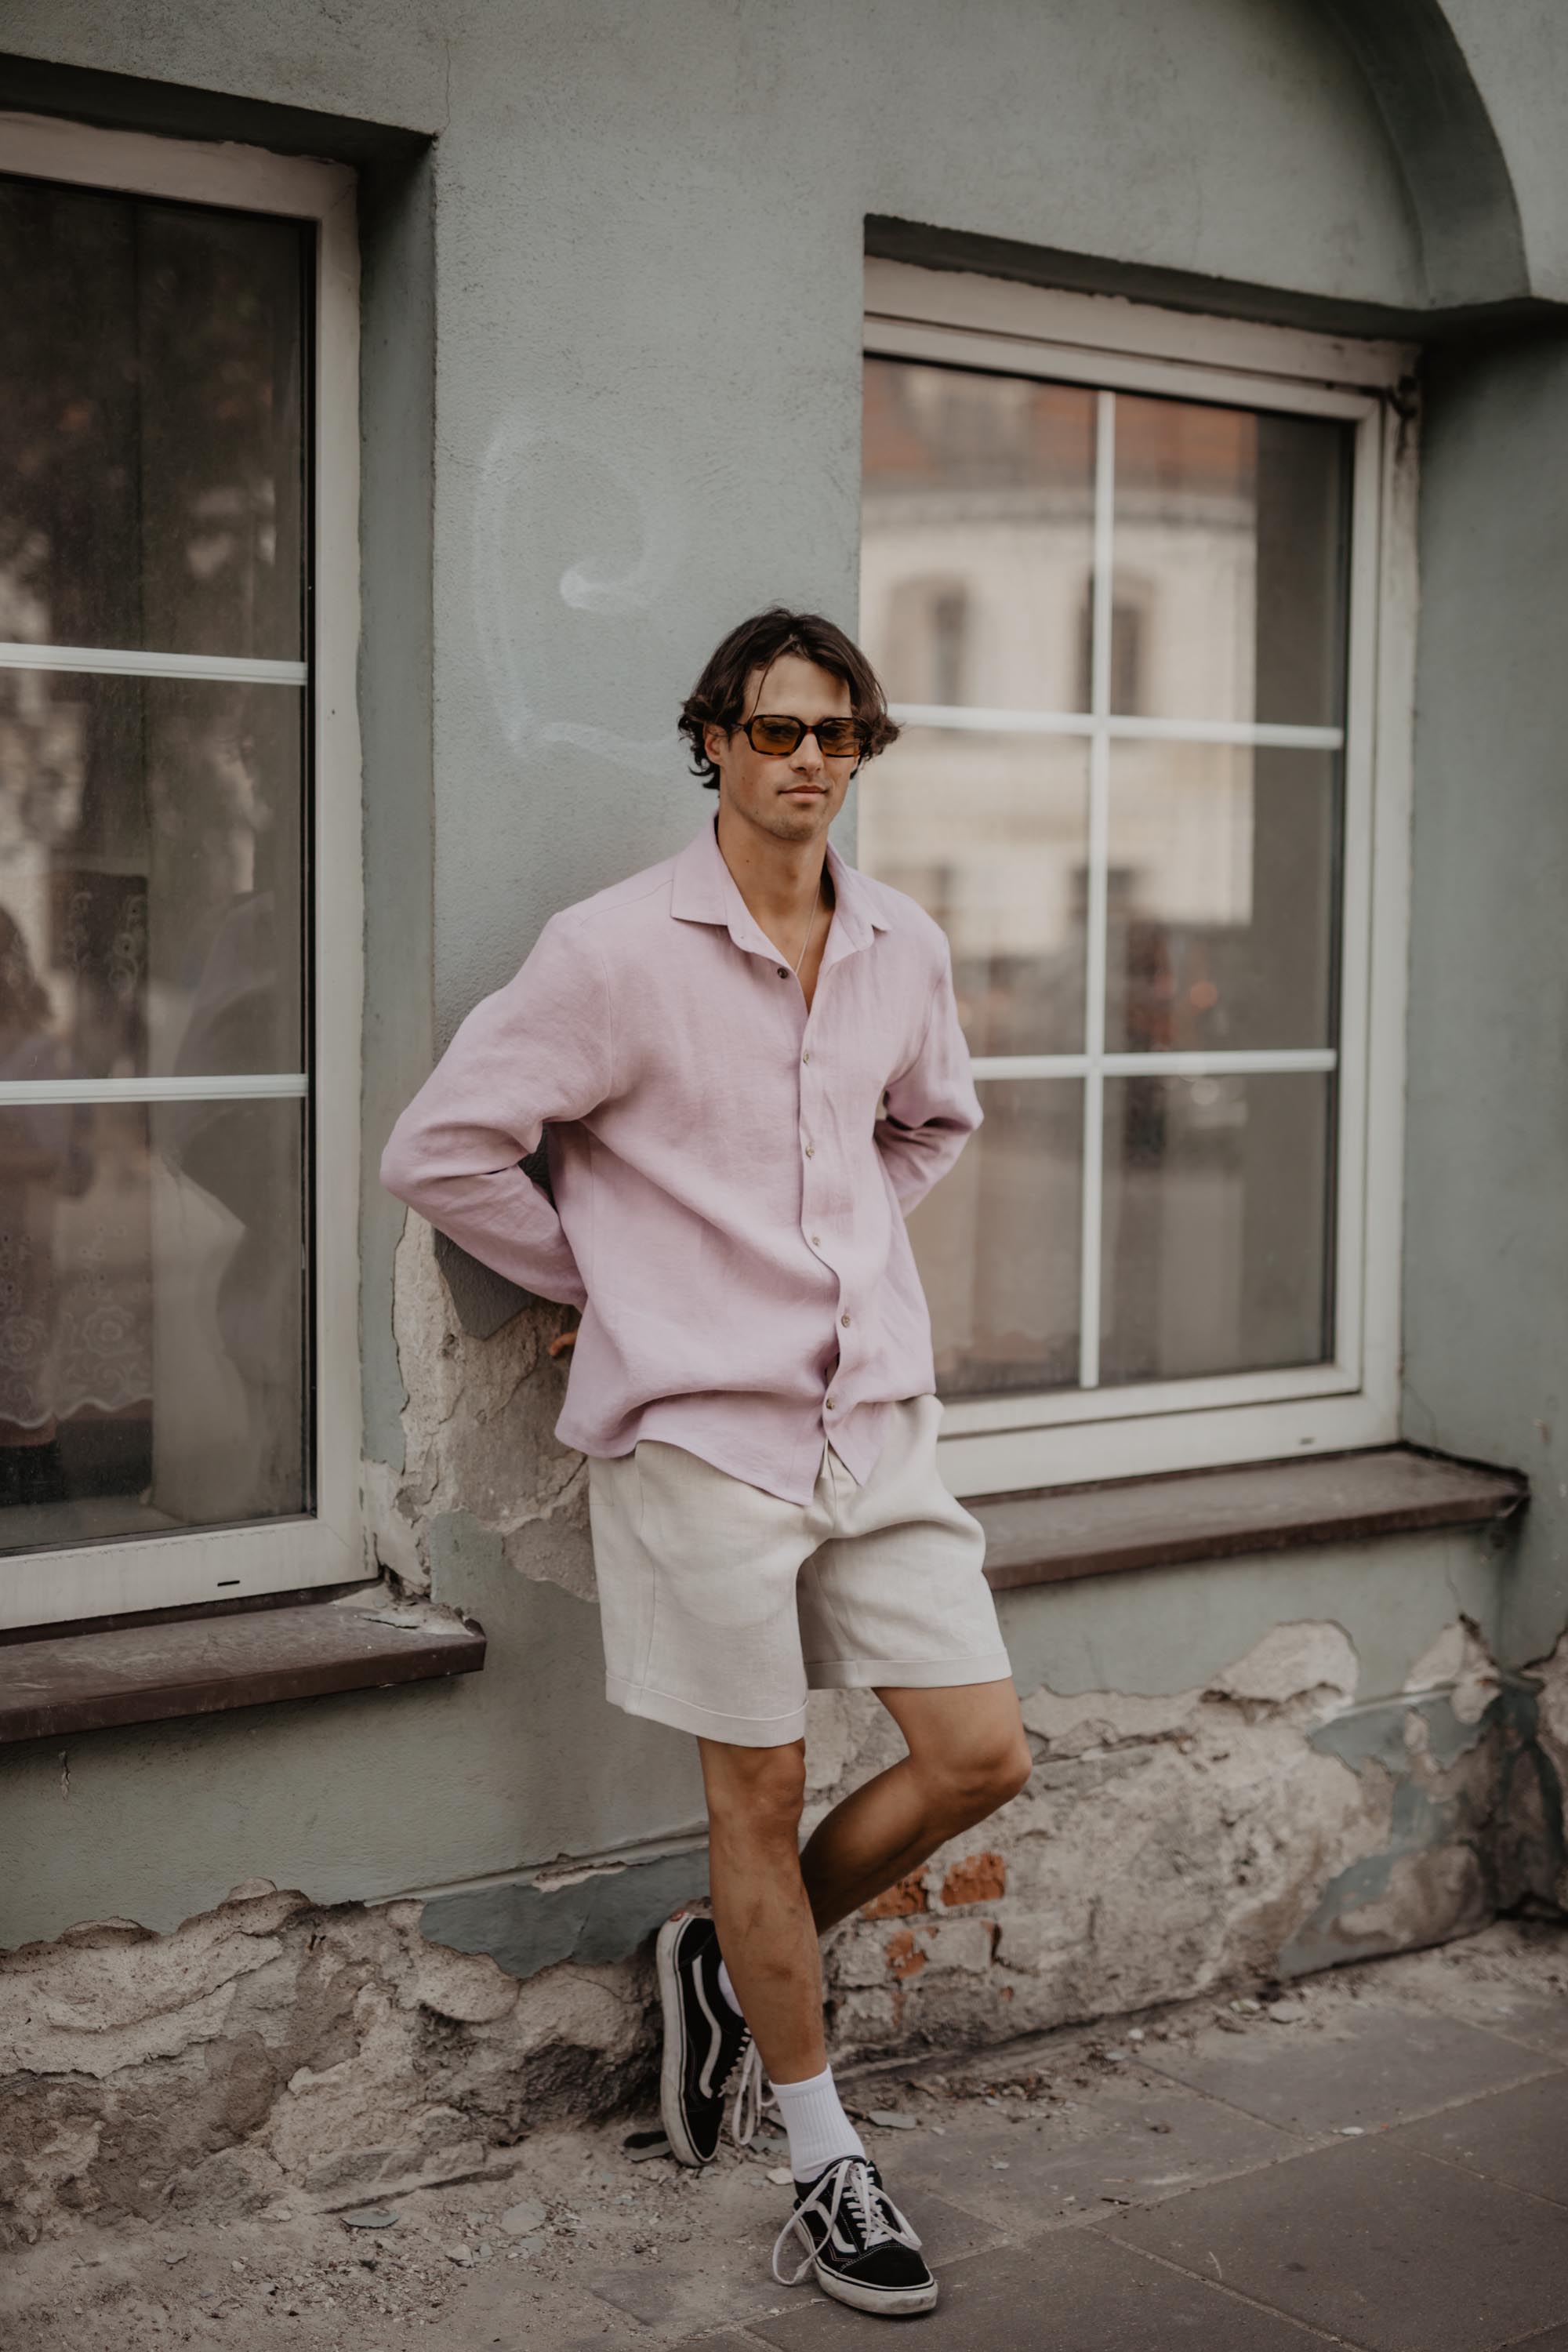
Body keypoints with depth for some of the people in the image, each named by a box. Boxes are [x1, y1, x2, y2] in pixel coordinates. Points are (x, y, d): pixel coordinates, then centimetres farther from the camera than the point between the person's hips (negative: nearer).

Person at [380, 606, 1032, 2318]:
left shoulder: (903, 949, 7)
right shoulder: (617, 951, -10)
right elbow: (438, 1150, -6)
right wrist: (605, 1275, 0)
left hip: (875, 1414, 6)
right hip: (700, 1424, -5)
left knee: (981, 1756, 4)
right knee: (760, 1792, 5)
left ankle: (734, 1961, 28)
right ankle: (825, 2168, 22)